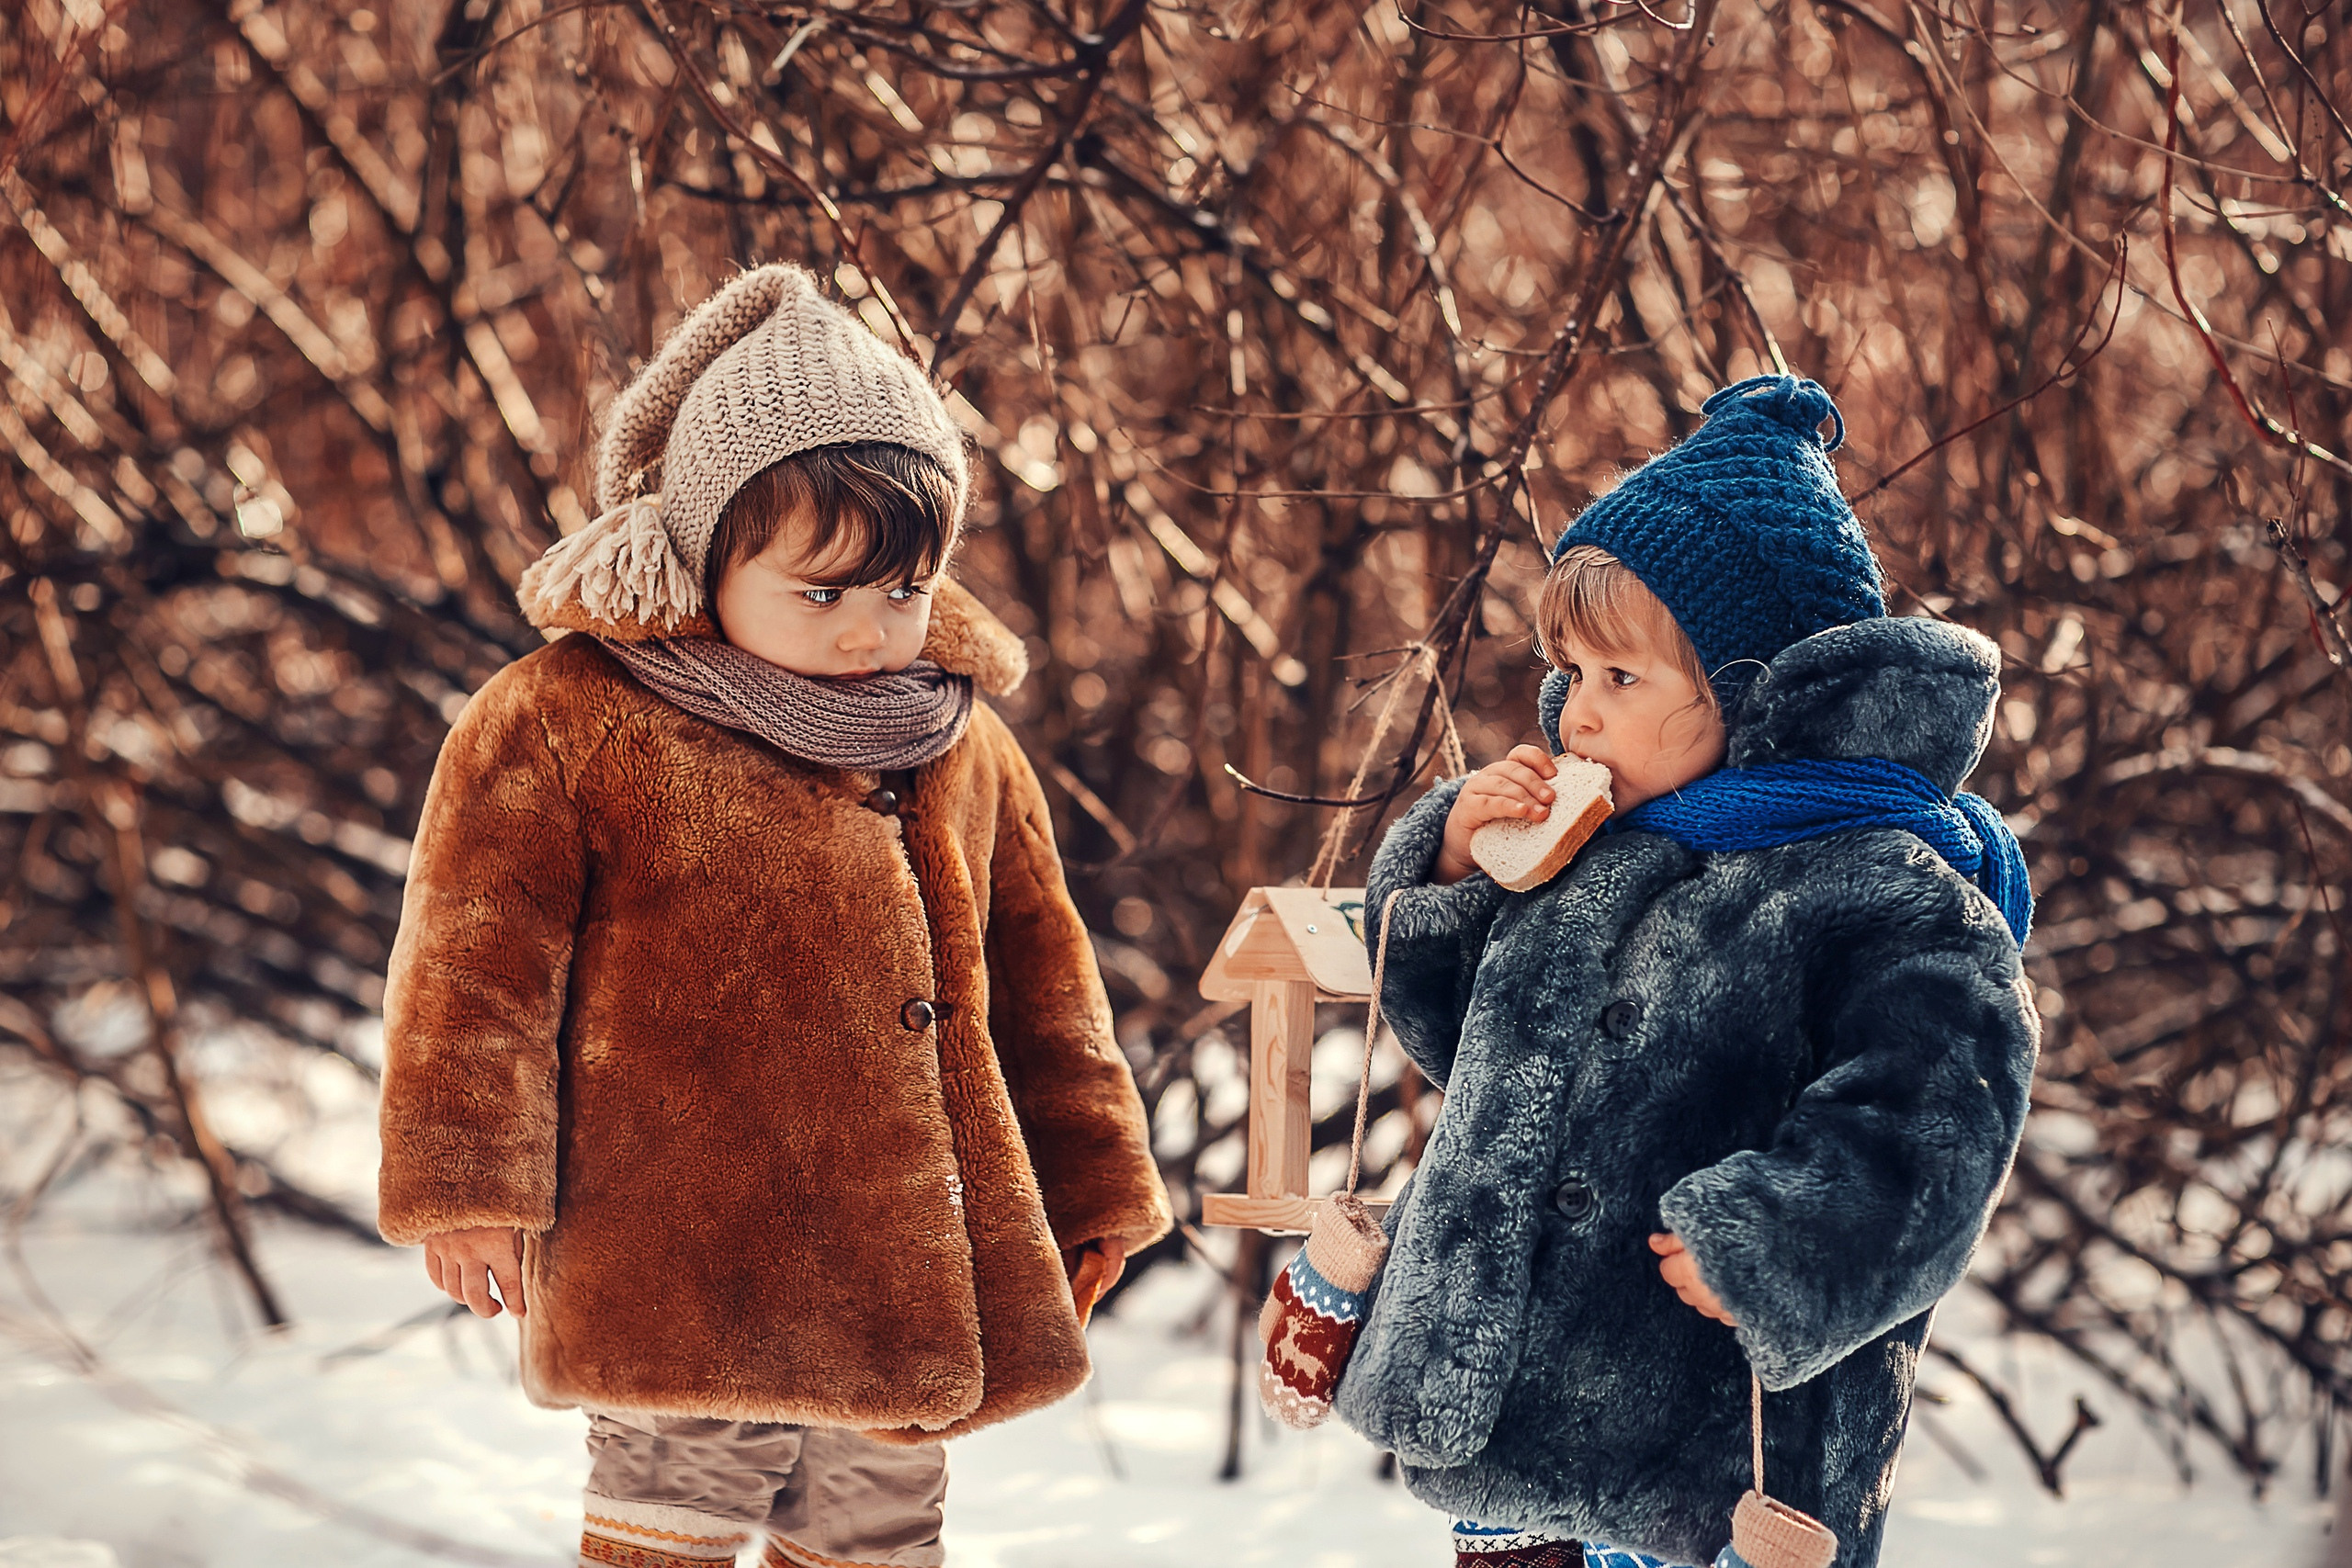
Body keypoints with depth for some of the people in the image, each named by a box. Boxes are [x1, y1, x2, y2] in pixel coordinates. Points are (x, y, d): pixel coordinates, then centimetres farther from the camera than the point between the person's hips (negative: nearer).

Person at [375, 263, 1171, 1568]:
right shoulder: (561, 725, -6)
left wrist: (1090, 1191, 20)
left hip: (910, 1290, 6)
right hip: (680, 1272, -6)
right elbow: (477, 963, -8)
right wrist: (468, 1187, -12)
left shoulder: (969, 753, 11)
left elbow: (1038, 983, 19)